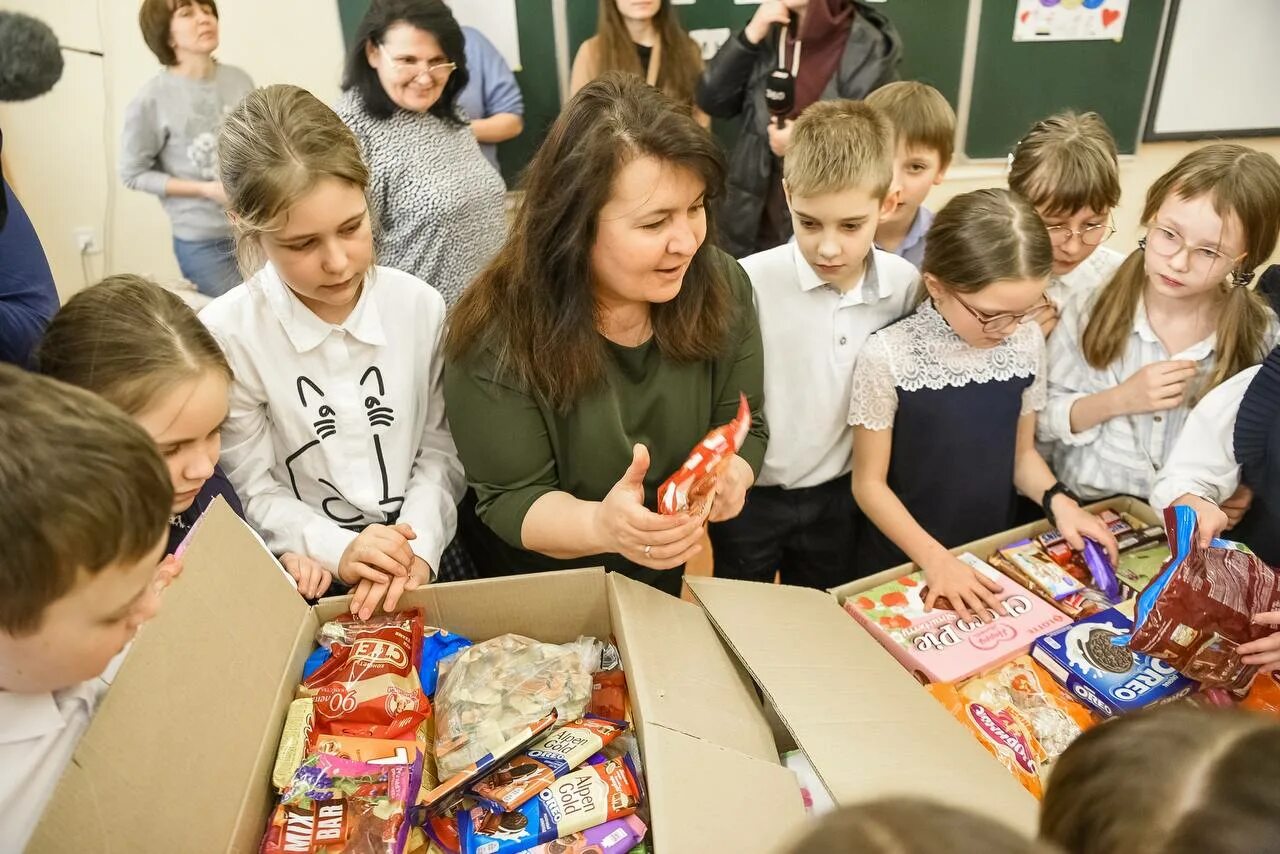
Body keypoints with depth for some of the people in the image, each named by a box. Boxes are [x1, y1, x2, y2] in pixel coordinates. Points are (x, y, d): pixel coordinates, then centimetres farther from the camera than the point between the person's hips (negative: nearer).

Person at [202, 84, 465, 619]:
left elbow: (441, 448, 3)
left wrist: (417, 544, -11)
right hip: (309, 582, -1)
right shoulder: (226, 336, -9)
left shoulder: (420, 306, -1)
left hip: (425, 565, 2)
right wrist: (336, 550, -18)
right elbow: (254, 491, -4)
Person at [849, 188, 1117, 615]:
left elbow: (1022, 453, 6)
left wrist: (1057, 502, -12)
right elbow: (869, 483, -14)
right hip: (902, 565, -4)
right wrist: (934, 558, -21)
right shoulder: (888, 357, -21)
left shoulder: (1027, 342, -7)